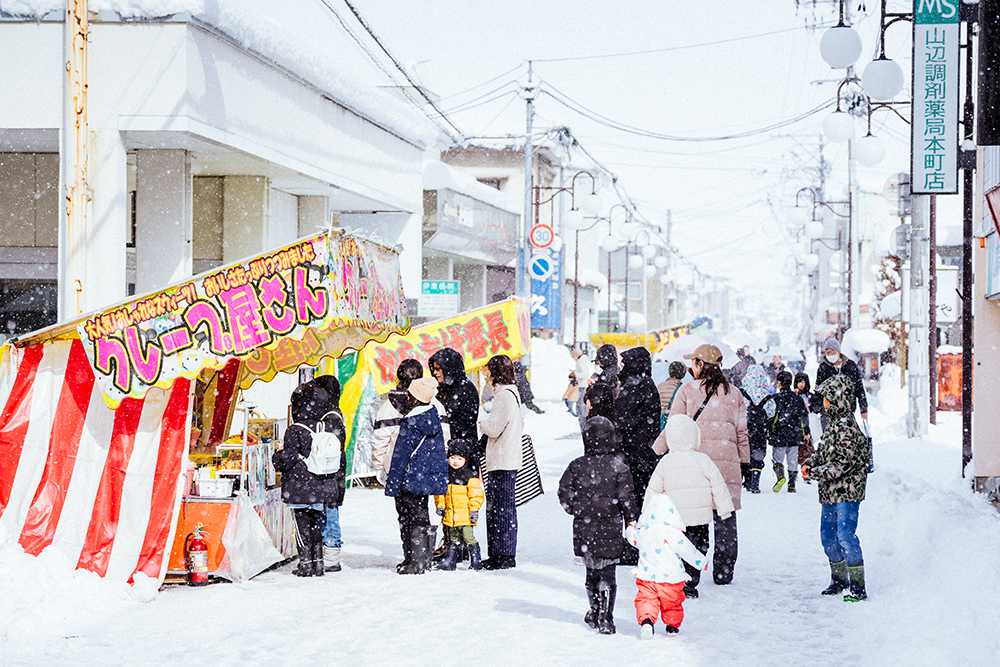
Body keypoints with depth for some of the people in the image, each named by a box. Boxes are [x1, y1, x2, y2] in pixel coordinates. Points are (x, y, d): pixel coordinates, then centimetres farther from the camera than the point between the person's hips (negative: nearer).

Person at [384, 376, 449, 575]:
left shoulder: (409, 425, -16)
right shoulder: (435, 419, 4)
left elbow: (400, 458, -13)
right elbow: (442, 447, 15)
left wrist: (392, 485, -8)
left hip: (414, 482, -6)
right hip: (436, 480, 6)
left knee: (414, 519, 3)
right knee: (428, 520, 13)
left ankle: (416, 562, 4)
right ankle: (426, 560, 19)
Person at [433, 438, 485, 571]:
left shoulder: (470, 476, -7)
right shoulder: (445, 476, 9)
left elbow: (476, 494, -7)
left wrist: (474, 509, -11)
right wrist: (440, 505, 8)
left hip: (465, 515, -5)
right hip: (450, 514, 5)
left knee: (468, 537, -8)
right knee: (453, 539, 14)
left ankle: (476, 559, 1)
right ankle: (450, 559, 21)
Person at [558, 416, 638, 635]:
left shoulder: (576, 466, -2)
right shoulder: (618, 467, -8)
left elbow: (564, 492, -1)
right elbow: (626, 497, -9)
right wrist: (631, 518, 3)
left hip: (584, 528, 2)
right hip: (609, 528, -2)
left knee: (591, 572, 17)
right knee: (607, 574, -1)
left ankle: (595, 614, 29)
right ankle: (605, 619, -7)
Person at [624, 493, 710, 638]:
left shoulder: (642, 532, -2)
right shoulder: (673, 534, -16)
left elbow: (632, 537, 22)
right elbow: (688, 551, -13)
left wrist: (631, 528, 46)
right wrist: (702, 562, 3)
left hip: (647, 577, 1)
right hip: (671, 578, -1)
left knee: (646, 600, 5)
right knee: (672, 603, 19)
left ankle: (646, 620, -21)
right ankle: (672, 626, 33)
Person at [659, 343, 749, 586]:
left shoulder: (687, 390, -1)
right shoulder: (734, 394, 8)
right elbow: (741, 432, 10)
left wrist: (657, 449, 12)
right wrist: (744, 464, 18)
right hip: (727, 462, 2)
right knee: (725, 520, 7)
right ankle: (723, 573, 10)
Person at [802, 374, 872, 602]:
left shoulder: (845, 427, -19)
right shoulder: (835, 423, 13)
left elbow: (844, 463, -22)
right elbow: (823, 451, 22)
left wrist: (816, 473, -18)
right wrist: (810, 463, 4)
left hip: (846, 492, -10)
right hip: (830, 493, 10)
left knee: (846, 536, -11)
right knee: (828, 535, 16)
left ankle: (858, 586, -7)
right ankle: (839, 580, 30)